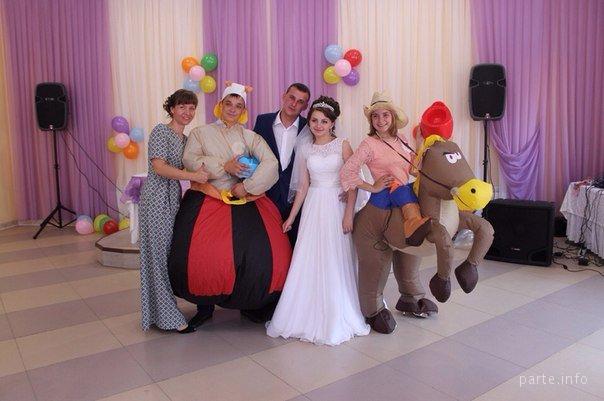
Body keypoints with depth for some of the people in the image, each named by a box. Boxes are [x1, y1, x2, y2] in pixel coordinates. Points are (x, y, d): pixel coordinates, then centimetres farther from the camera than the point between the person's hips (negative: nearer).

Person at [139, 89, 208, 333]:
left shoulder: (186, 139, 18)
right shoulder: (160, 132, -6)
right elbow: (159, 167, -17)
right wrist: (192, 175, -21)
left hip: (174, 200, 8)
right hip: (157, 200, -8)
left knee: (171, 255, 10)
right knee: (159, 255, -2)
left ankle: (165, 310, 21)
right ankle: (168, 317, 5)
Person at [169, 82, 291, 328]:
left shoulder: (250, 137, 12)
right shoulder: (201, 133, 11)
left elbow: (271, 163, -4)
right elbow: (189, 161, -6)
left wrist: (247, 186, -14)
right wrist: (224, 166, -14)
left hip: (245, 204, 1)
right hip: (206, 203, 0)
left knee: (263, 254, -11)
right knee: (199, 255, -13)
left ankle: (250, 304, 14)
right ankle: (205, 306, 13)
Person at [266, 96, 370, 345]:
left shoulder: (343, 146, -1)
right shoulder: (305, 149, 7)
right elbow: (303, 186, 9)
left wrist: (349, 213, -11)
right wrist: (291, 217, 8)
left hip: (337, 206, -2)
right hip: (313, 206, 3)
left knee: (334, 262, 3)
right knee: (308, 261, 3)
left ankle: (335, 319, 19)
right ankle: (308, 317, 18)